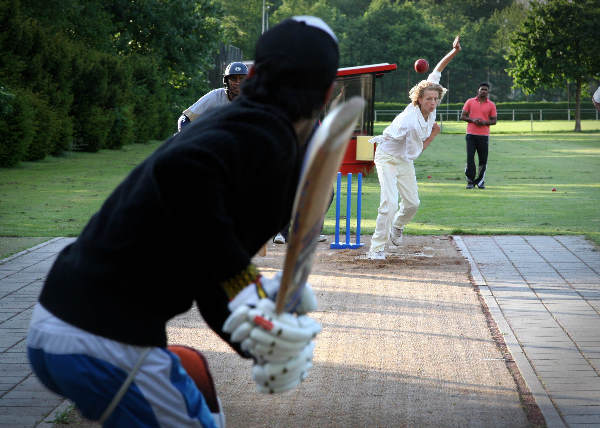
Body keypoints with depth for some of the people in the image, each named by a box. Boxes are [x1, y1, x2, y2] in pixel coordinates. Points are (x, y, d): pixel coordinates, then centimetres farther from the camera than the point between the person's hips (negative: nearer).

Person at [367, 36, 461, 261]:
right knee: (390, 203, -20)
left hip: (405, 162, 8)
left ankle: (397, 226, 42)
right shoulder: (411, 122, -35)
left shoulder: (429, 109, -14)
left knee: (412, 203, 10)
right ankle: (377, 248, -13)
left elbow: (435, 72, -1)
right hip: (388, 158, -8)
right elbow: (417, 151, -20)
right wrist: (433, 134, -12)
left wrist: (453, 52, -3)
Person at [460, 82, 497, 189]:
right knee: (470, 159, -5)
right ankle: (470, 181, 4)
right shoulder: (470, 102, 6)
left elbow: (494, 120, 8)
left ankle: (480, 181, 12)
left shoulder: (491, 105, 7)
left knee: (483, 160, 2)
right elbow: (462, 116, 5)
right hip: (471, 134, -1)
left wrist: (485, 122, -12)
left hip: (484, 135, 1)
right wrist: (473, 120, -12)